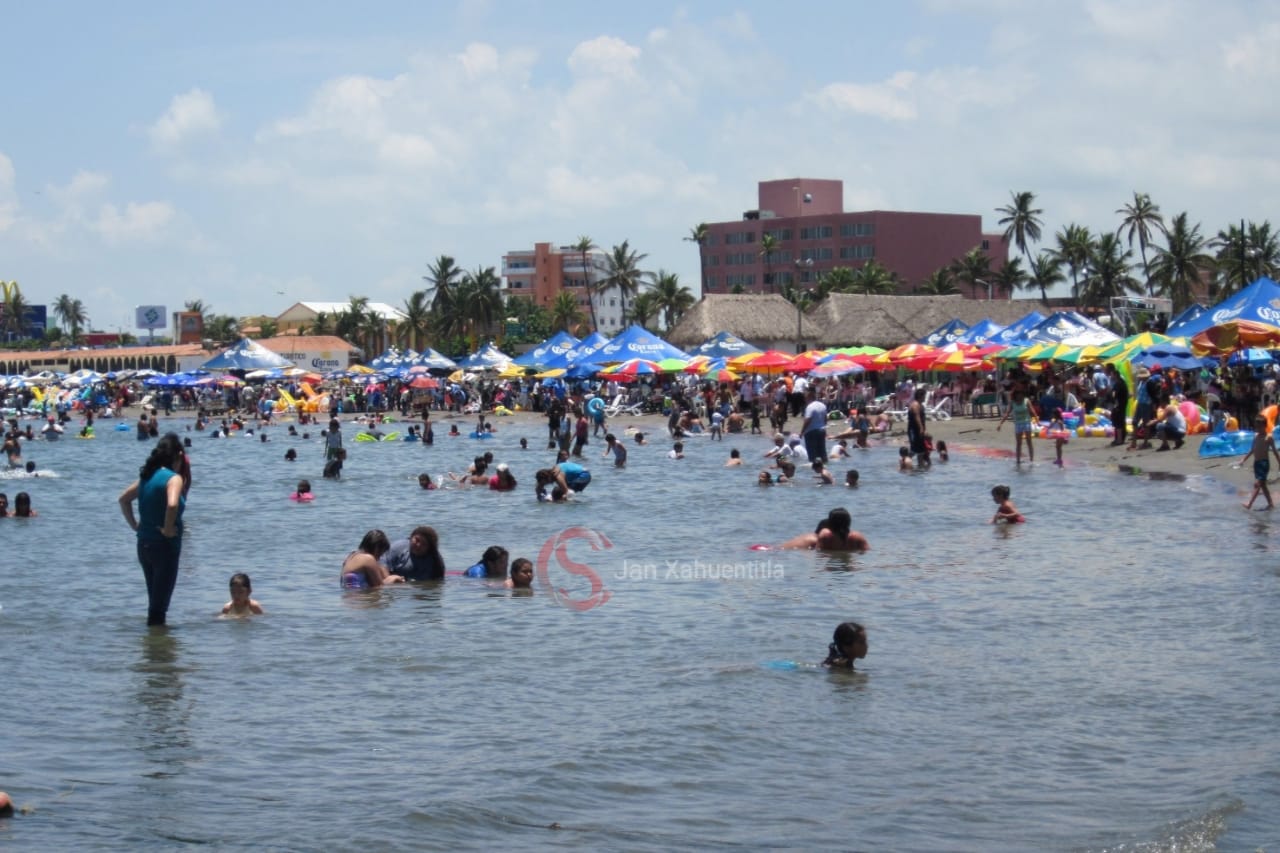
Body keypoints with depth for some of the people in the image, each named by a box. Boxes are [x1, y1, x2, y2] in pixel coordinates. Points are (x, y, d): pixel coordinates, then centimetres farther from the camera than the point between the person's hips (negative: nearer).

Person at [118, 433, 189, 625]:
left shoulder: (148, 476, 9)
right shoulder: (174, 478, -15)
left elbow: (124, 499, 19)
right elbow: (172, 505, -33)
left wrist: (134, 524, 17)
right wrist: (168, 529, -20)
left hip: (144, 544, 8)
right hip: (165, 546, -8)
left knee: (155, 601, 19)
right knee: (159, 605, -3)